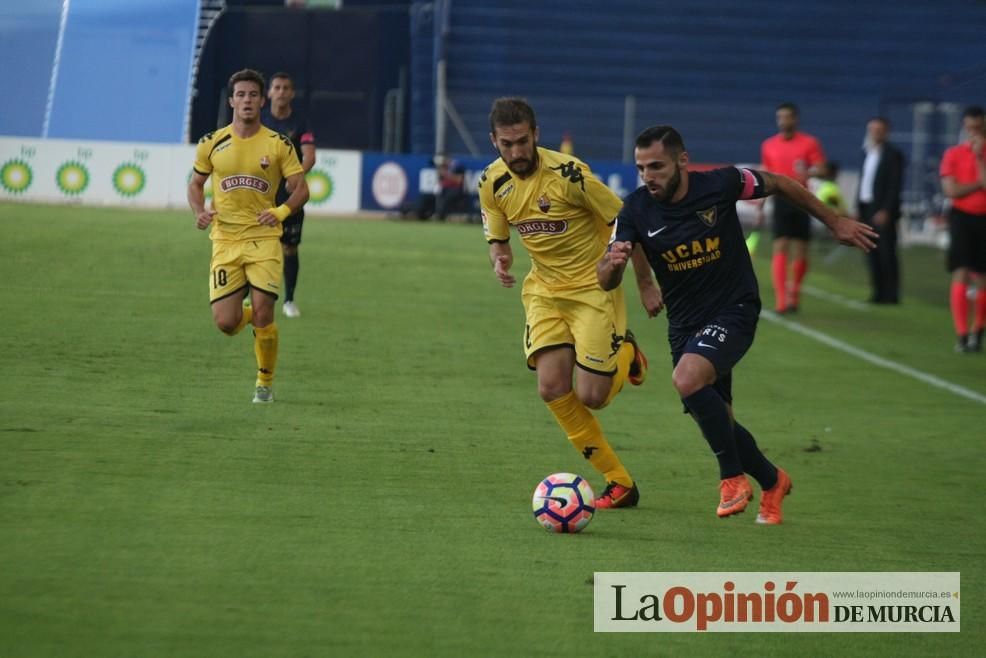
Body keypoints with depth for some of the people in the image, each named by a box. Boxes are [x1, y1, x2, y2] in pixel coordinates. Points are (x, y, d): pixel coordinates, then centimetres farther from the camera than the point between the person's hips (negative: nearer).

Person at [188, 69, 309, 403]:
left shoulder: (278, 144, -1)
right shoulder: (212, 144, 3)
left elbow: (301, 189, 1)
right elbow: (195, 184, 15)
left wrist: (281, 212, -18)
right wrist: (199, 212, -5)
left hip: (263, 239, -1)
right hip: (225, 241, 1)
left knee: (263, 316, -12)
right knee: (225, 323, -7)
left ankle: (265, 382, 10)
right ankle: (248, 313, 31)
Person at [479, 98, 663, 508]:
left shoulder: (568, 173, -22)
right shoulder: (492, 183, -4)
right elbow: (497, 239, 10)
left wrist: (645, 284, -8)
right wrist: (500, 262, -15)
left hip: (592, 287, -5)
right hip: (544, 291, 5)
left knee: (591, 397, -10)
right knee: (552, 389, -10)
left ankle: (626, 354, 27)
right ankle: (620, 483, 3)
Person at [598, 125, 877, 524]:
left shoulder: (720, 184, -17)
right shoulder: (637, 210, -11)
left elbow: (779, 184, 1)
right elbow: (606, 281, -15)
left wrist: (834, 223, 9)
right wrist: (612, 264, -40)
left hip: (734, 310, -5)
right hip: (684, 323, 5)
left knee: (688, 379, -30)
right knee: (714, 421, 10)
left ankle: (733, 476, -13)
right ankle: (772, 482, 38)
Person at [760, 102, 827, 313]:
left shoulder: (810, 143, 1)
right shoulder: (769, 145, 9)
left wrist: (808, 173, -29)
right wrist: (760, 207, 12)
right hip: (781, 200, 1)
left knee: (800, 252, 4)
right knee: (780, 249, -11)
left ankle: (794, 292, 27)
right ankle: (781, 300, -17)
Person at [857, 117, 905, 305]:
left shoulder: (893, 154, -7)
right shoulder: (869, 154, 17)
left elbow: (895, 184, -13)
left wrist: (886, 211, -19)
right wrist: (859, 208, 12)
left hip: (883, 212, -7)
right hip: (867, 209, 7)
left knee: (887, 253, -5)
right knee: (872, 253, 7)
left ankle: (891, 294, -3)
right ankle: (879, 292, 11)